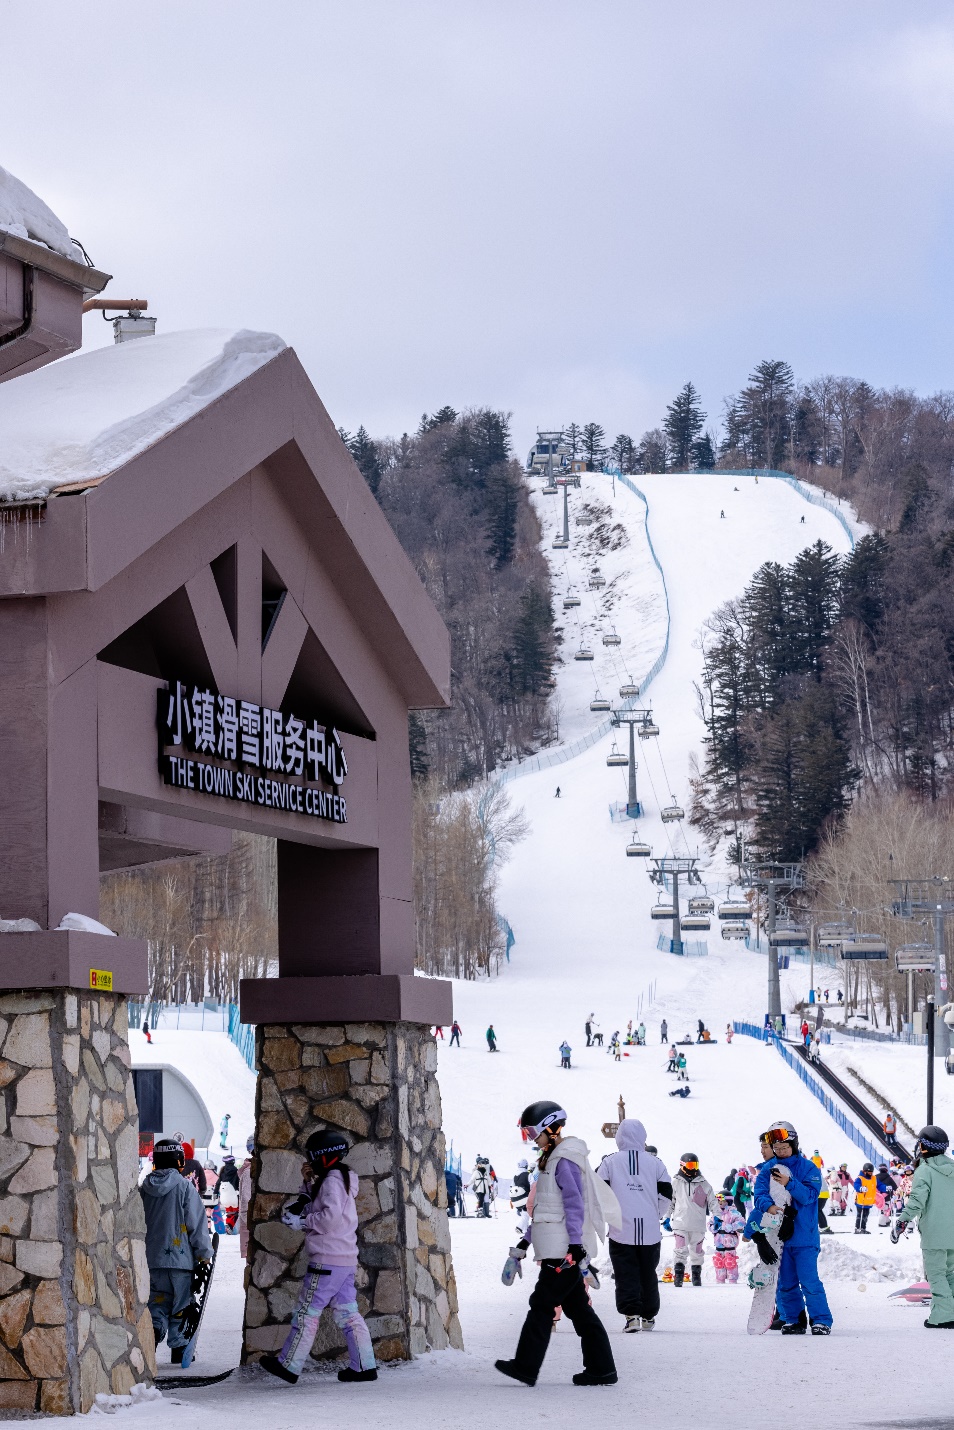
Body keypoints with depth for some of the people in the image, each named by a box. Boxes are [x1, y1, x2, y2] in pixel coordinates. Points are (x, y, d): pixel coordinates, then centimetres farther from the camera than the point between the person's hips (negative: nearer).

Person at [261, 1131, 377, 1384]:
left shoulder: (332, 1181, -11)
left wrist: (302, 1222, -14)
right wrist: (307, 1182, 12)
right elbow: (317, 1208, 24)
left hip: (327, 1261, -10)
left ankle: (289, 1365, 0)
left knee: (307, 1311, -4)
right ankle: (364, 1365, 4)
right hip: (346, 1260, 10)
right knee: (346, 1311, 8)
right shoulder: (341, 1180, 19)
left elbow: (330, 1216, -23)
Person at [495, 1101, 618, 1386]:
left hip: (565, 1250, -10)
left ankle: (526, 1368, -3)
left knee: (542, 1304, -6)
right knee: (577, 1308, 8)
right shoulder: (551, 1159, 20)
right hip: (558, 1249, 10)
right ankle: (601, 1369, 8)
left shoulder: (565, 1160, -11)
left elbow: (575, 1204, -18)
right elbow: (544, 1209, 26)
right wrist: (523, 1245, 27)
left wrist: (575, 1244, -23)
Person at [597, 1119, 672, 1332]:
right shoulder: (655, 1162, 4)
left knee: (625, 1274, 0)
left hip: (621, 1229, -2)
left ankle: (630, 1314, -15)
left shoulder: (610, 1161, 0)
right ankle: (648, 1316, 21)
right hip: (650, 1230, 2)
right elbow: (666, 1194, 6)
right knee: (648, 1273, 14)